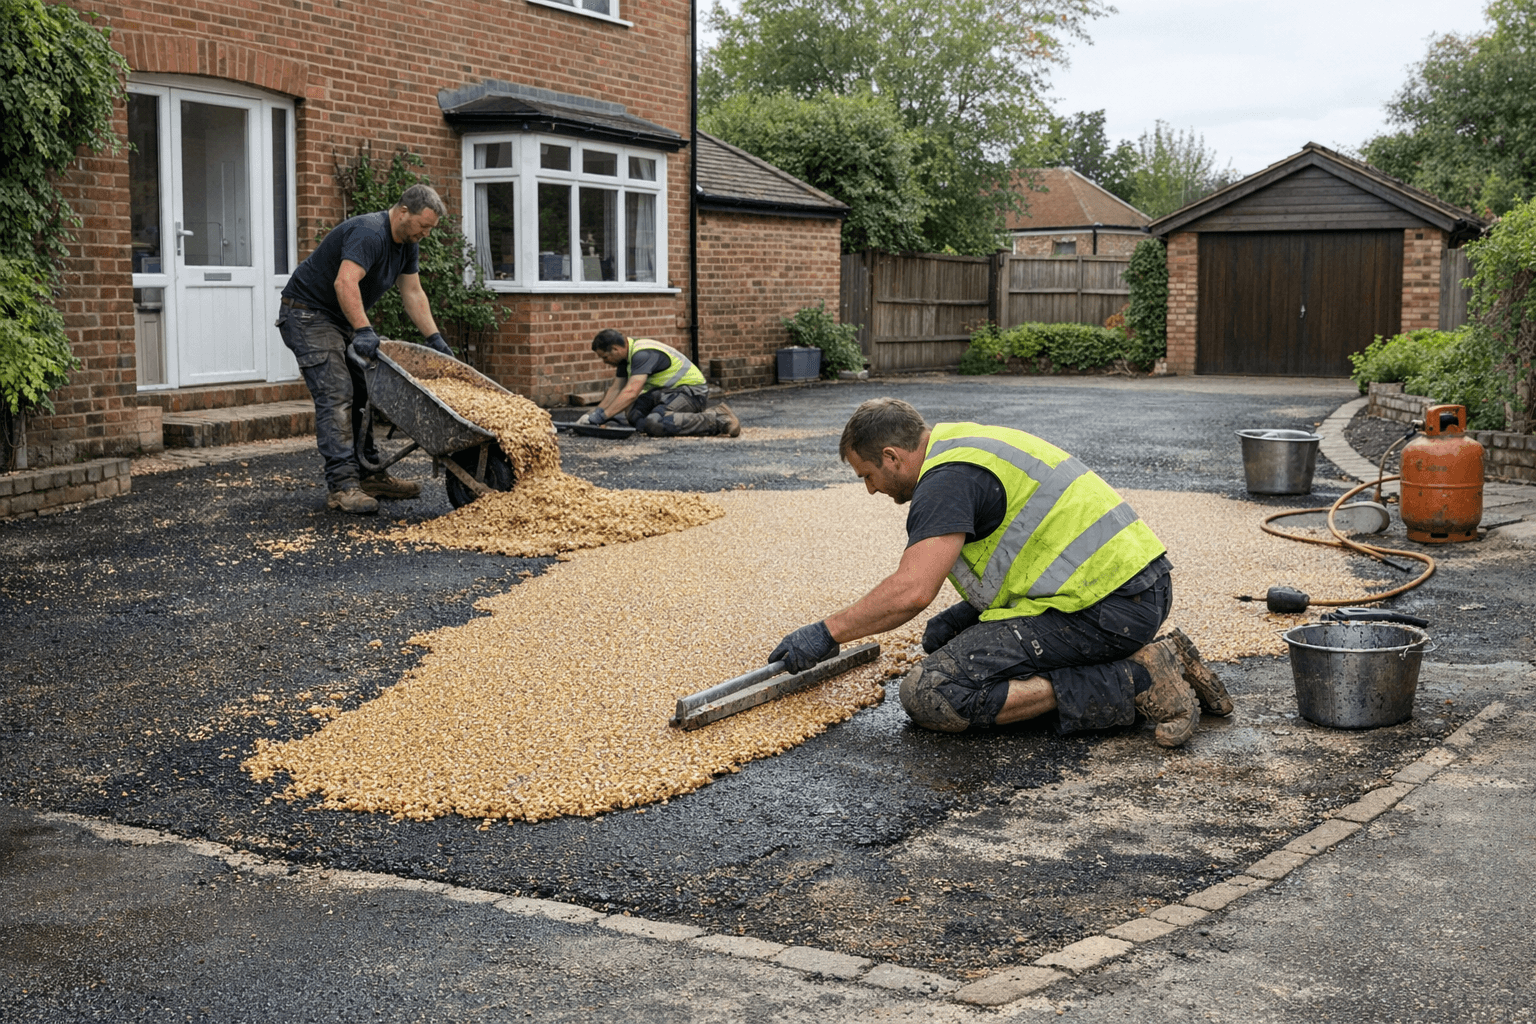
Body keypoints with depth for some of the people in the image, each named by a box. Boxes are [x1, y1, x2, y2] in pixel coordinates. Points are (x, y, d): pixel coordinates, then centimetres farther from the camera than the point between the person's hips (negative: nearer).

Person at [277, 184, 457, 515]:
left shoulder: (407, 243, 4)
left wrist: (435, 339, 1)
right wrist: (364, 331, -48)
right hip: (308, 313, -10)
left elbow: (413, 294, 8)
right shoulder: (369, 234, -27)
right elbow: (345, 282, -40)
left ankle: (369, 476, 13)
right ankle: (342, 486, -20)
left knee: (362, 395, 8)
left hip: (341, 319, 10)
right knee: (335, 395, -17)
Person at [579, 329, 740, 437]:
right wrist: (594, 414, 6)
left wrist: (601, 416, -30)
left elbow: (630, 393, -32)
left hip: (692, 390, -10)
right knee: (633, 414, -2)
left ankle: (718, 419, -23)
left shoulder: (643, 354, -23)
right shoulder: (626, 354, 8)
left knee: (654, 424, -31)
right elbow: (615, 390, 16)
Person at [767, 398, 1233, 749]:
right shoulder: (969, 441, 21)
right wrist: (970, 611, 17)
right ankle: (1154, 660, 11)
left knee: (931, 696, -13)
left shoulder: (947, 479, -11)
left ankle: (1133, 681, -14)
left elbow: (911, 590, -21)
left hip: (1107, 609, -10)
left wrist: (827, 633, -8)